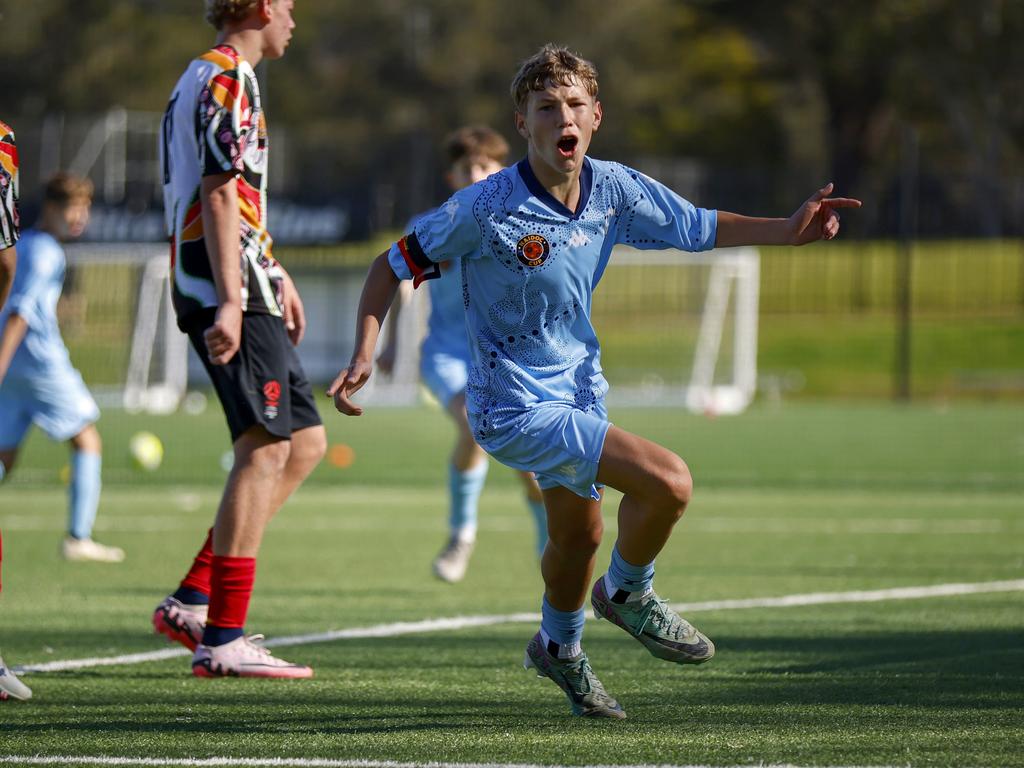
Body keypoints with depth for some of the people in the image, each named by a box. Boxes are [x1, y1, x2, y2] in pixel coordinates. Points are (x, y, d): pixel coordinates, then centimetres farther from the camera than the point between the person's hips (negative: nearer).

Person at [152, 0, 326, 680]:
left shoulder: (203, 77, 22)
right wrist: (230, 301, -24)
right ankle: (223, 639, -14)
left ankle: (193, 600, 10)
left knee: (306, 442, 12)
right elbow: (220, 196, -19)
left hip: (234, 290, 11)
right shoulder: (230, 80, -11)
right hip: (233, 291, -11)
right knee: (267, 449, -12)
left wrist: (275, 275, 33)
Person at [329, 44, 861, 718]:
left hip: (577, 388, 7)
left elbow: (701, 228, 8)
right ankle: (628, 593, 8)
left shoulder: (615, 190, -8)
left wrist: (788, 231, -6)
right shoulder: (488, 208, -23)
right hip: (516, 406, -7)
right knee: (668, 481, -20)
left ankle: (559, 648, 55)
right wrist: (364, 356, -24)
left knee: (578, 537, 26)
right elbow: (394, 266, -13)